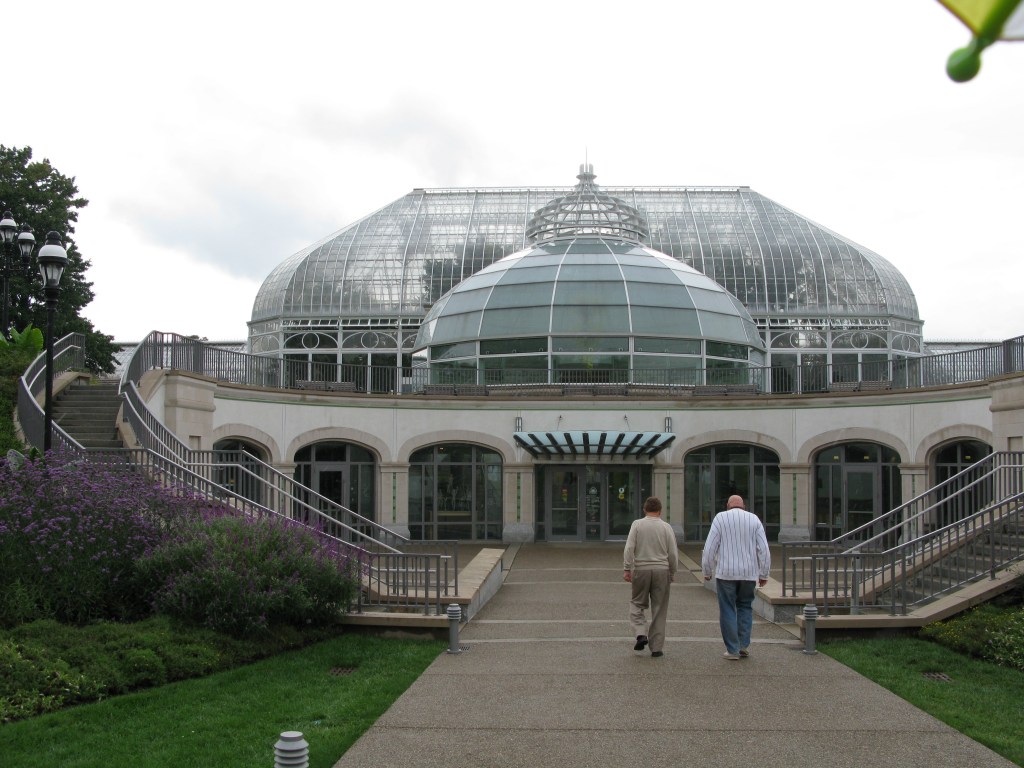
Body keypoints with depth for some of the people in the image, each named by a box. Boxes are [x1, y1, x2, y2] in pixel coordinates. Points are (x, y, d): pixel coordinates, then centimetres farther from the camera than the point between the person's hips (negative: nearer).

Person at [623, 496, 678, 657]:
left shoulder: (637, 524, -2)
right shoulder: (666, 527, 0)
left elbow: (629, 548, -10)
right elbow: (673, 553, 0)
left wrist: (627, 569, -7)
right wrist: (672, 572, 12)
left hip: (641, 569, -1)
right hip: (661, 570, 1)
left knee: (637, 603, 15)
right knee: (659, 609, 7)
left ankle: (641, 634, -6)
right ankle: (656, 647, 8)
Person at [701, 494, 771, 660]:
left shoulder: (720, 518, 0)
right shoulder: (754, 519, 6)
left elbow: (710, 548, -4)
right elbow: (764, 549, 3)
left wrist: (707, 571, 6)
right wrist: (763, 574, 11)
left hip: (726, 572, -2)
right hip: (749, 573, 2)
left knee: (728, 611, 5)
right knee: (745, 607, 17)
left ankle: (732, 650, 3)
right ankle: (744, 645, 7)